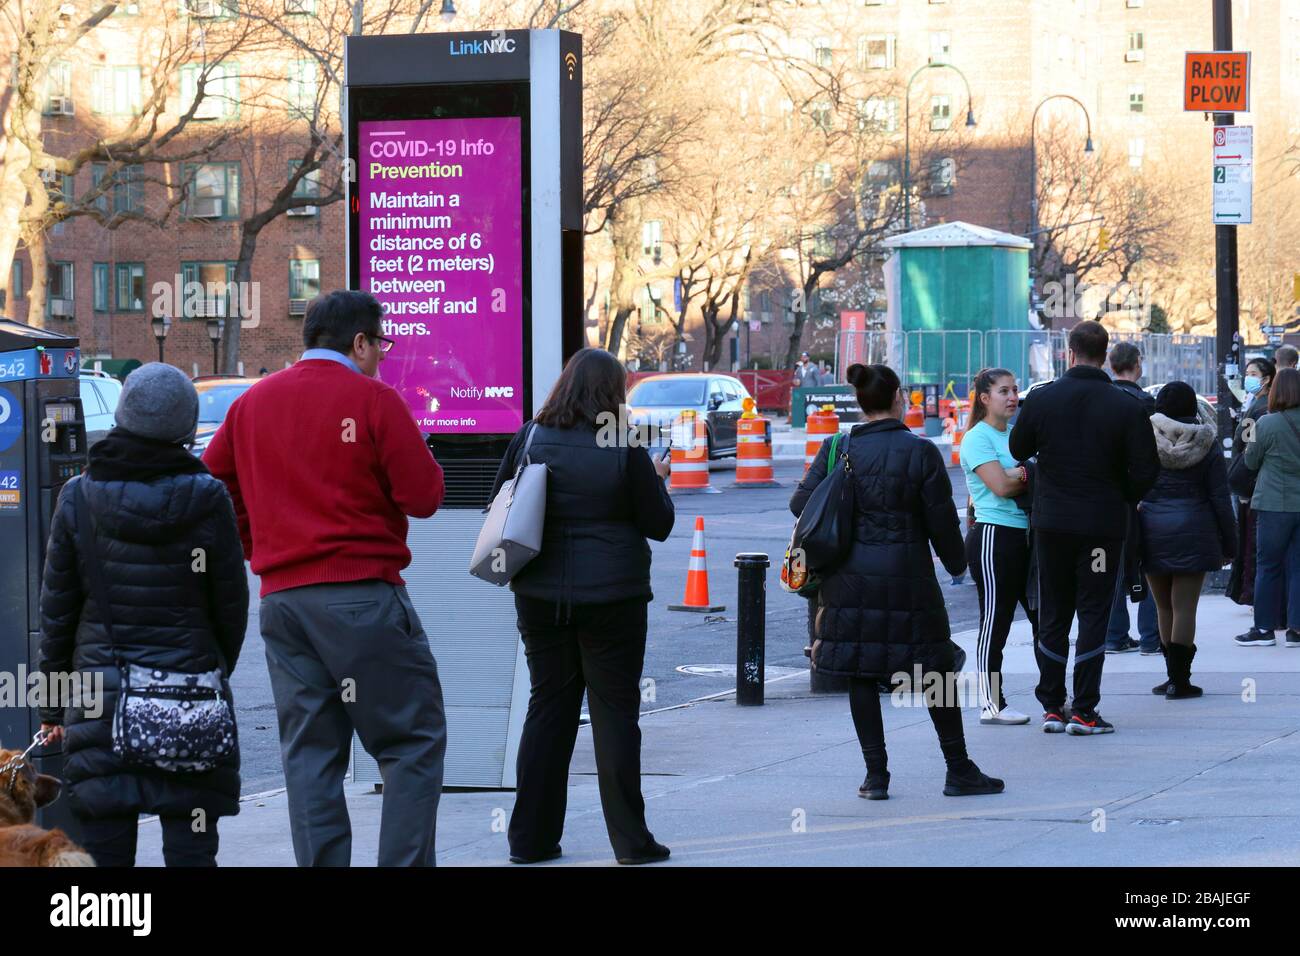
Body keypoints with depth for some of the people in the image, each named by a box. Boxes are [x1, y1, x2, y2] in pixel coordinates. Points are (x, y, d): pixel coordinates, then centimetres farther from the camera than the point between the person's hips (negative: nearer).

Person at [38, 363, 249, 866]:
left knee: (105, 847, 3)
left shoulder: (78, 498, -2)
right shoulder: (207, 499, -5)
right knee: (190, 845, 2)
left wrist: (53, 706, 10)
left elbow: (56, 612, 2)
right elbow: (231, 606, 1)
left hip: (100, 690, 1)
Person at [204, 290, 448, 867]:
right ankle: (404, 863, -9)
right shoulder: (372, 398, -6)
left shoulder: (252, 403, 11)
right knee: (413, 743, 0)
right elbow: (423, 496, -9)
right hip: (361, 596, -6)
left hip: (280, 597, 6)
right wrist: (414, 452, 10)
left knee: (309, 753, 9)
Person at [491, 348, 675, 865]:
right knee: (615, 711, 4)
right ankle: (631, 841, 5)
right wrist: (657, 480, 14)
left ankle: (531, 838, 13)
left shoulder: (528, 440, -1)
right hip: (612, 597, -3)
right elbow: (658, 525, -3)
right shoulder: (624, 450, -9)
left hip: (540, 595, 3)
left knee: (548, 707, 12)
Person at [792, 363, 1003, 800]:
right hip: (908, 579, -2)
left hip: (851, 579, 2)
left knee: (862, 676, 8)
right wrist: (956, 562, 14)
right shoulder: (920, 452, -7)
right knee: (935, 673, 8)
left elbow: (800, 504, -1)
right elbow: (942, 519, -3)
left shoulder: (838, 450, 0)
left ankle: (876, 774, 6)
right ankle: (959, 770, 13)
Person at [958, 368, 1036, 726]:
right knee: (995, 622, -3)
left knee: (1043, 616, 9)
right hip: (994, 537, -8)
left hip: (1025, 534, 8)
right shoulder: (978, 438, -8)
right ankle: (991, 705, 3)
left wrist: (1018, 475, -4)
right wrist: (1031, 475, -4)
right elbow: (1001, 485, -19)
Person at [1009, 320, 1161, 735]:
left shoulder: (1042, 398, -5)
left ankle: (1051, 707, 13)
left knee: (1052, 615, 12)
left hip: (1051, 522, 2)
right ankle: (1084, 710, -1)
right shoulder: (1126, 407, -9)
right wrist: (1124, 499, 9)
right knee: (1094, 614, 3)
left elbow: (1018, 449, 7)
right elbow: (1146, 468, -9)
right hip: (1103, 525, -2)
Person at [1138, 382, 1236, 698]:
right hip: (1192, 530, -1)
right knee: (1185, 608, -1)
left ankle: (1175, 677, 16)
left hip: (1152, 530, 1)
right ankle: (1179, 681, -3)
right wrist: (1229, 543, 6)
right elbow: (1221, 500, -1)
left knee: (1164, 608, 12)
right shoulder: (1206, 447, -1)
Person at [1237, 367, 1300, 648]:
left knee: (1268, 565, 4)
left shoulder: (1267, 424, -12)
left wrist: (1251, 443, 17)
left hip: (1274, 506, -4)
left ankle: (1264, 627, 7)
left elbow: (1251, 462, 0)